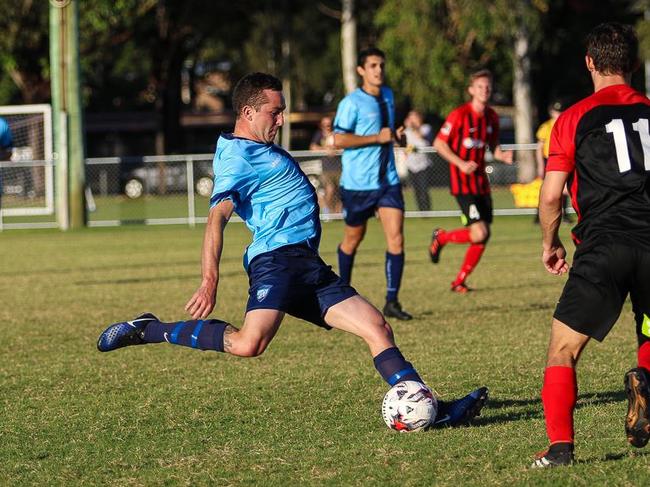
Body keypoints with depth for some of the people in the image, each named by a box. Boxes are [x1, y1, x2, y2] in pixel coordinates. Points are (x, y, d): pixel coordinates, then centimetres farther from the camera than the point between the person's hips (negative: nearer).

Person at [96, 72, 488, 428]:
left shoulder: (262, 151, 25)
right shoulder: (238, 157, -7)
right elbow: (218, 217, -18)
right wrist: (210, 280, -29)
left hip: (308, 265, 10)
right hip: (278, 256, -10)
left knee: (377, 328, 1)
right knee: (249, 344, -28)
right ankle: (147, 331, -12)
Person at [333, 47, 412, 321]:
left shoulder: (388, 96, 12)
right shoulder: (352, 103, -11)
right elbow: (339, 139, -18)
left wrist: (395, 136, 7)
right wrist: (378, 138, -19)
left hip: (388, 180, 5)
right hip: (358, 183, -5)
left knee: (396, 238, -9)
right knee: (353, 239, 9)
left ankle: (392, 301, -6)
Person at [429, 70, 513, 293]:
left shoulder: (492, 117, 8)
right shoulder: (460, 115, -13)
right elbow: (439, 143, -9)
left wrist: (502, 155, -2)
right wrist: (461, 163, -20)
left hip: (481, 181, 7)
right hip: (463, 182, -7)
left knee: (483, 236, 4)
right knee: (479, 232, -17)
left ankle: (460, 281, 17)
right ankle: (441, 237, 11)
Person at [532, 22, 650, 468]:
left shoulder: (575, 118, 4)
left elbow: (551, 197, 2)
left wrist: (550, 244, 19)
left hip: (602, 245, -3)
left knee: (562, 350, 3)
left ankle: (560, 446, -12)